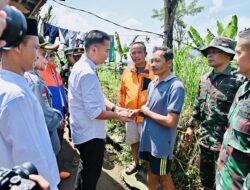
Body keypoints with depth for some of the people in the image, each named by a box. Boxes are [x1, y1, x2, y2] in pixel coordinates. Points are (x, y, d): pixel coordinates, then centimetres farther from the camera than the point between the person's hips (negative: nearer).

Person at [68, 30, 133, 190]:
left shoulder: (81, 66, 5)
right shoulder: (88, 73, -27)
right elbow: (94, 112, -28)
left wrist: (114, 107, -2)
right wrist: (118, 115, -14)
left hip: (84, 132, 10)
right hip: (90, 135, -10)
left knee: (85, 169, 30)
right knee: (91, 174, 13)